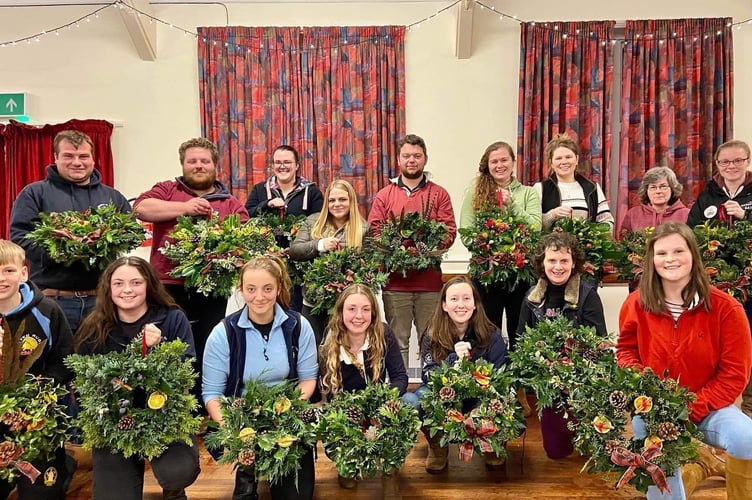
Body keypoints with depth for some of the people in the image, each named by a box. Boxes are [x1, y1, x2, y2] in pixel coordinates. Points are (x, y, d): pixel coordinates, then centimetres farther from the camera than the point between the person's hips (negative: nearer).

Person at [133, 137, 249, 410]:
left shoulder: (231, 204, 12)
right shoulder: (167, 190, 11)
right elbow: (141, 207, -8)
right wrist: (184, 207, -13)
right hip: (168, 289, -1)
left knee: (206, 356, 10)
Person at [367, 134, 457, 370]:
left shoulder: (439, 194, 9)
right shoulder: (384, 195, 12)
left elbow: (449, 231, 1)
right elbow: (373, 232, 4)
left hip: (430, 281, 0)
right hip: (394, 281, 0)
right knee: (398, 342, 6)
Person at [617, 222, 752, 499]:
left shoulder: (726, 307, -12)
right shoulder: (636, 303, -6)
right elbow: (625, 349, 10)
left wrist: (692, 409, -20)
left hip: (708, 406, -2)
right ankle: (699, 465, 18)